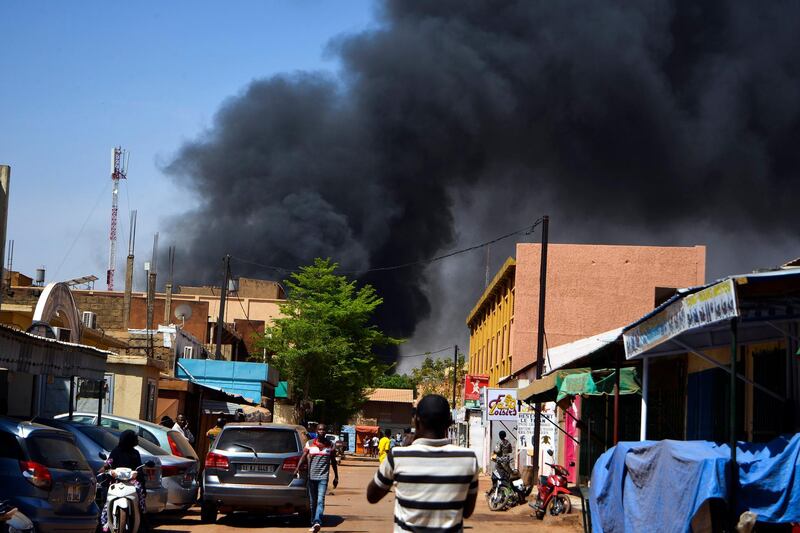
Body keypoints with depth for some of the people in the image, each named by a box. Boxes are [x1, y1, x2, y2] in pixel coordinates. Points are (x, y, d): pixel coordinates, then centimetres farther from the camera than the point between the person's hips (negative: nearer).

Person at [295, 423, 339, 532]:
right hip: (312, 476, 2)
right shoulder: (309, 444, 6)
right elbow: (303, 457, -4)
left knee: (320, 500, -17)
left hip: (323, 477, -2)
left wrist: (336, 477, 14)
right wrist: (297, 468, -19)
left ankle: (317, 522, -29)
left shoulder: (330, 445, 8)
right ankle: (314, 523, 16)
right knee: (313, 502, 8)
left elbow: (333, 461, 14)